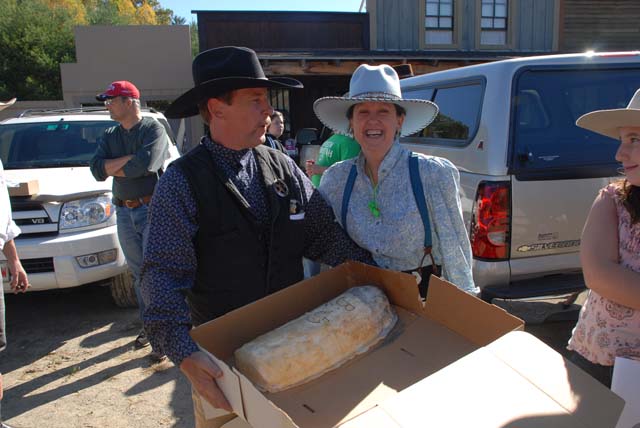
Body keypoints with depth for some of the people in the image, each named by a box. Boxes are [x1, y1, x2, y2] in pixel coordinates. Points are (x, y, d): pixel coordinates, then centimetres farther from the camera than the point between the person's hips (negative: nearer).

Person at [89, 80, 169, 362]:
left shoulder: (153, 128, -7)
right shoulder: (110, 136, 13)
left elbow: (146, 164, -24)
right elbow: (97, 169, -2)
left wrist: (113, 168, -7)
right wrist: (131, 159, -14)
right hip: (124, 211, 6)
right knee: (138, 273, 14)